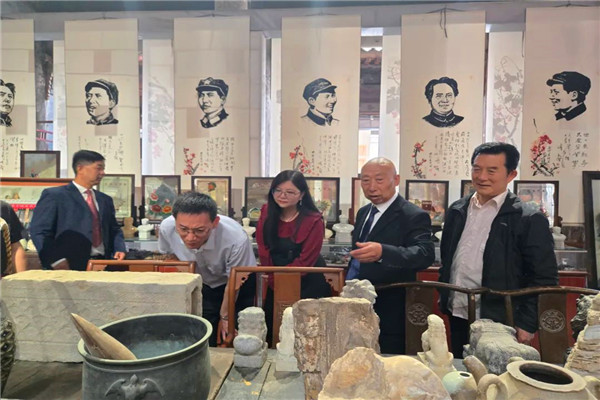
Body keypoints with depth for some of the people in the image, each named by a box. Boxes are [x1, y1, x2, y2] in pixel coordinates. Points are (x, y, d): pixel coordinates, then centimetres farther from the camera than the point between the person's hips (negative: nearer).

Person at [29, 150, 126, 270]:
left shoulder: (105, 200, 20)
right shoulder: (54, 195, 3)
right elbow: (39, 231, -3)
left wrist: (119, 249, 3)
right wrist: (57, 260, -15)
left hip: (102, 264, 5)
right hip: (71, 266, -5)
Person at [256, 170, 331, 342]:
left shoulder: (313, 221, -17)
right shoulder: (267, 212, -3)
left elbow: (305, 261, -17)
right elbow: (264, 249, -3)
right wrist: (272, 278, -11)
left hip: (308, 285, -4)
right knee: (271, 329, 13)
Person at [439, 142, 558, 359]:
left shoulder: (529, 220, -10)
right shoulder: (457, 210, 5)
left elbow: (544, 280, -9)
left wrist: (526, 324, -11)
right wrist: (444, 299, 11)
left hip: (499, 324, -5)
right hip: (457, 318, 5)